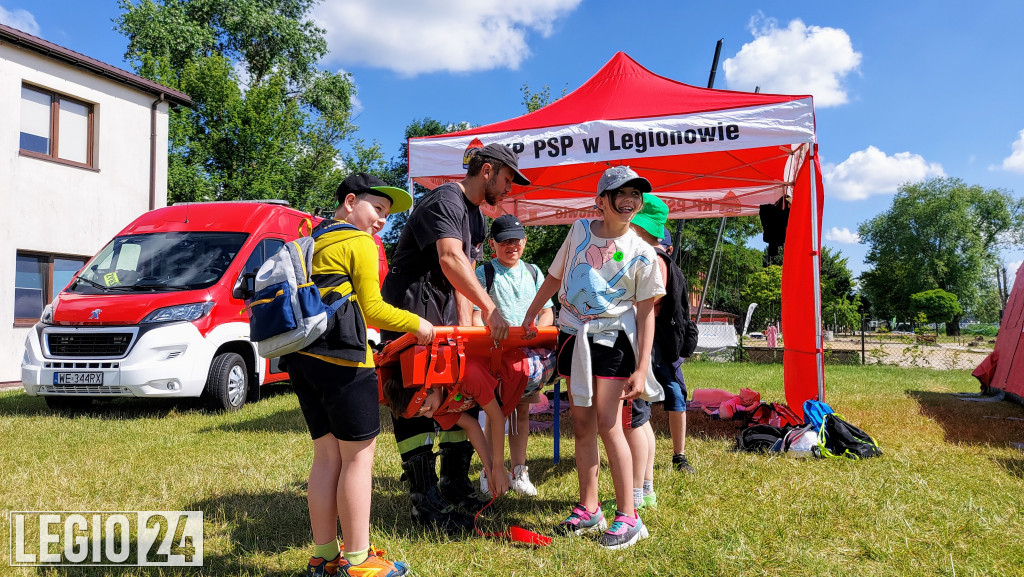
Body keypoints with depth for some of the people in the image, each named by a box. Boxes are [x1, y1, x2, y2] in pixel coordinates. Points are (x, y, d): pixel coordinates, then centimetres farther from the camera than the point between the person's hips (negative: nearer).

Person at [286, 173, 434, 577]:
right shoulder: (358, 243, -4)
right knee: (359, 455, -1)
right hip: (340, 359, -9)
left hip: (303, 357, 9)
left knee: (327, 455, 12)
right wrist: (418, 325, 4)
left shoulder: (313, 240, 22)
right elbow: (373, 309, -8)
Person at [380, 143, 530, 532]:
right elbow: (450, 259, -32)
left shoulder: (477, 218, 16)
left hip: (444, 317, 10)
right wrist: (490, 309, -40)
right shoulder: (445, 201, -16)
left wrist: (465, 322, 1)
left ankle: (455, 488, 21)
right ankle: (426, 504, 1)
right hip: (409, 315, -10)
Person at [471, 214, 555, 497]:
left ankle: (518, 471, 17)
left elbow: (547, 312, 12)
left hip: (529, 351, 4)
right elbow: (474, 317, -7)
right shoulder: (483, 273, 1)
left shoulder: (533, 272, 15)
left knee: (522, 410, 8)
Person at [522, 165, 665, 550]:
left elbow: (646, 313, -6)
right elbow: (555, 277, 15)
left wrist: (641, 369, -11)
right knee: (582, 424, 7)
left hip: (612, 338, -4)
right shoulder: (580, 230, 3)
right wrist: (530, 316, 17)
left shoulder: (642, 253, -6)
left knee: (608, 425, -9)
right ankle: (588, 510, 17)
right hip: (573, 335, 4)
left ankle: (628, 516, 1)